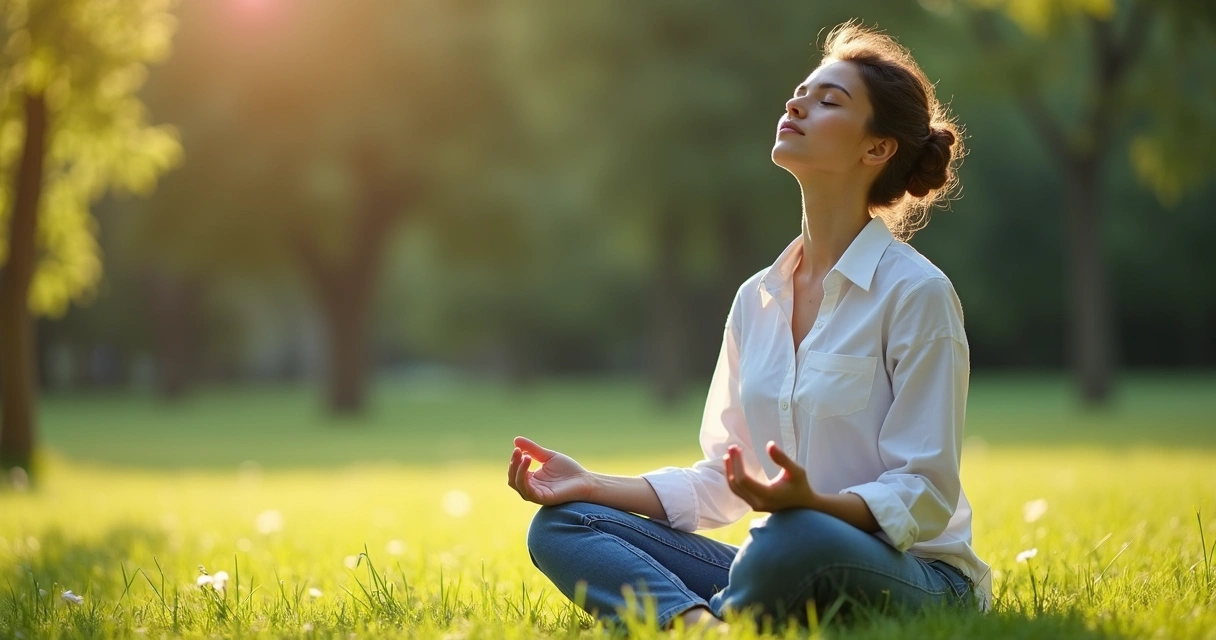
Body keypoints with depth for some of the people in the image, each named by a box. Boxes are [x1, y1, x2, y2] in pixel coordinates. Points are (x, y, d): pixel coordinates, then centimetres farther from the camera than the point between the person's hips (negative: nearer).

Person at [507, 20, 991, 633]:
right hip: (783, 564, 7)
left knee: (796, 540, -41)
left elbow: (925, 497, -13)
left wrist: (812, 504, -31)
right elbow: (719, 485, 15)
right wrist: (592, 485, 2)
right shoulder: (757, 299, 11)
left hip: (913, 582, -7)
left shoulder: (916, 292, -9)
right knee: (560, 524, -7)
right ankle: (697, 622, -33)